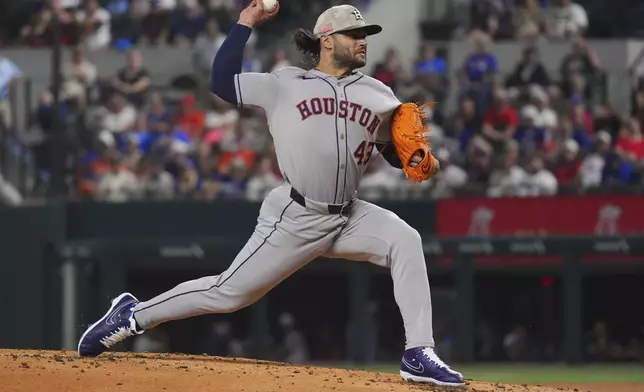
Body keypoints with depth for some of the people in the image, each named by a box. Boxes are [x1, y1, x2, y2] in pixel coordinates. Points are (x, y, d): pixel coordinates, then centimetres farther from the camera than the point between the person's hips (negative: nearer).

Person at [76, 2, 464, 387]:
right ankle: (134, 315, 16)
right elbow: (222, 82, 2)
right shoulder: (284, 86, 3)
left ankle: (419, 356, -19)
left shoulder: (377, 95, 11)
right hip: (294, 219, -4)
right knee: (229, 293, -3)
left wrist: (417, 158, -7)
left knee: (405, 240, -21)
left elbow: (397, 152, 16)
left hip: (348, 218, 4)